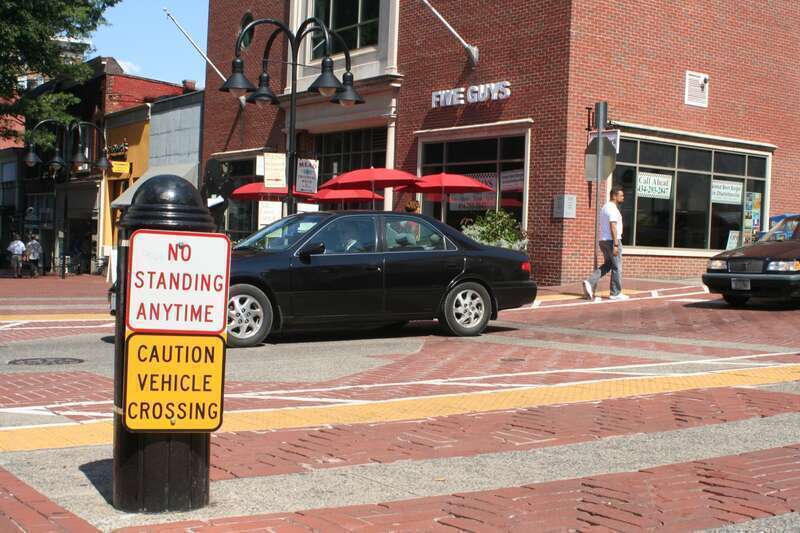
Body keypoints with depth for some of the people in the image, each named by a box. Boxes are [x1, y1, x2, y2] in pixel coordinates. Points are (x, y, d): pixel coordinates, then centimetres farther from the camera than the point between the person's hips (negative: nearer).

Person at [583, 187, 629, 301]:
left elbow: (600, 226, 20)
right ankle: (616, 293, 7)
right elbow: (613, 227, -22)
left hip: (603, 240, 9)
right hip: (612, 241, -9)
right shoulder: (613, 209, -15)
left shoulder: (605, 207, 16)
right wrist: (616, 245, -24)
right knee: (617, 267, 1)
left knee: (607, 265, 16)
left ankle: (590, 283, -2)